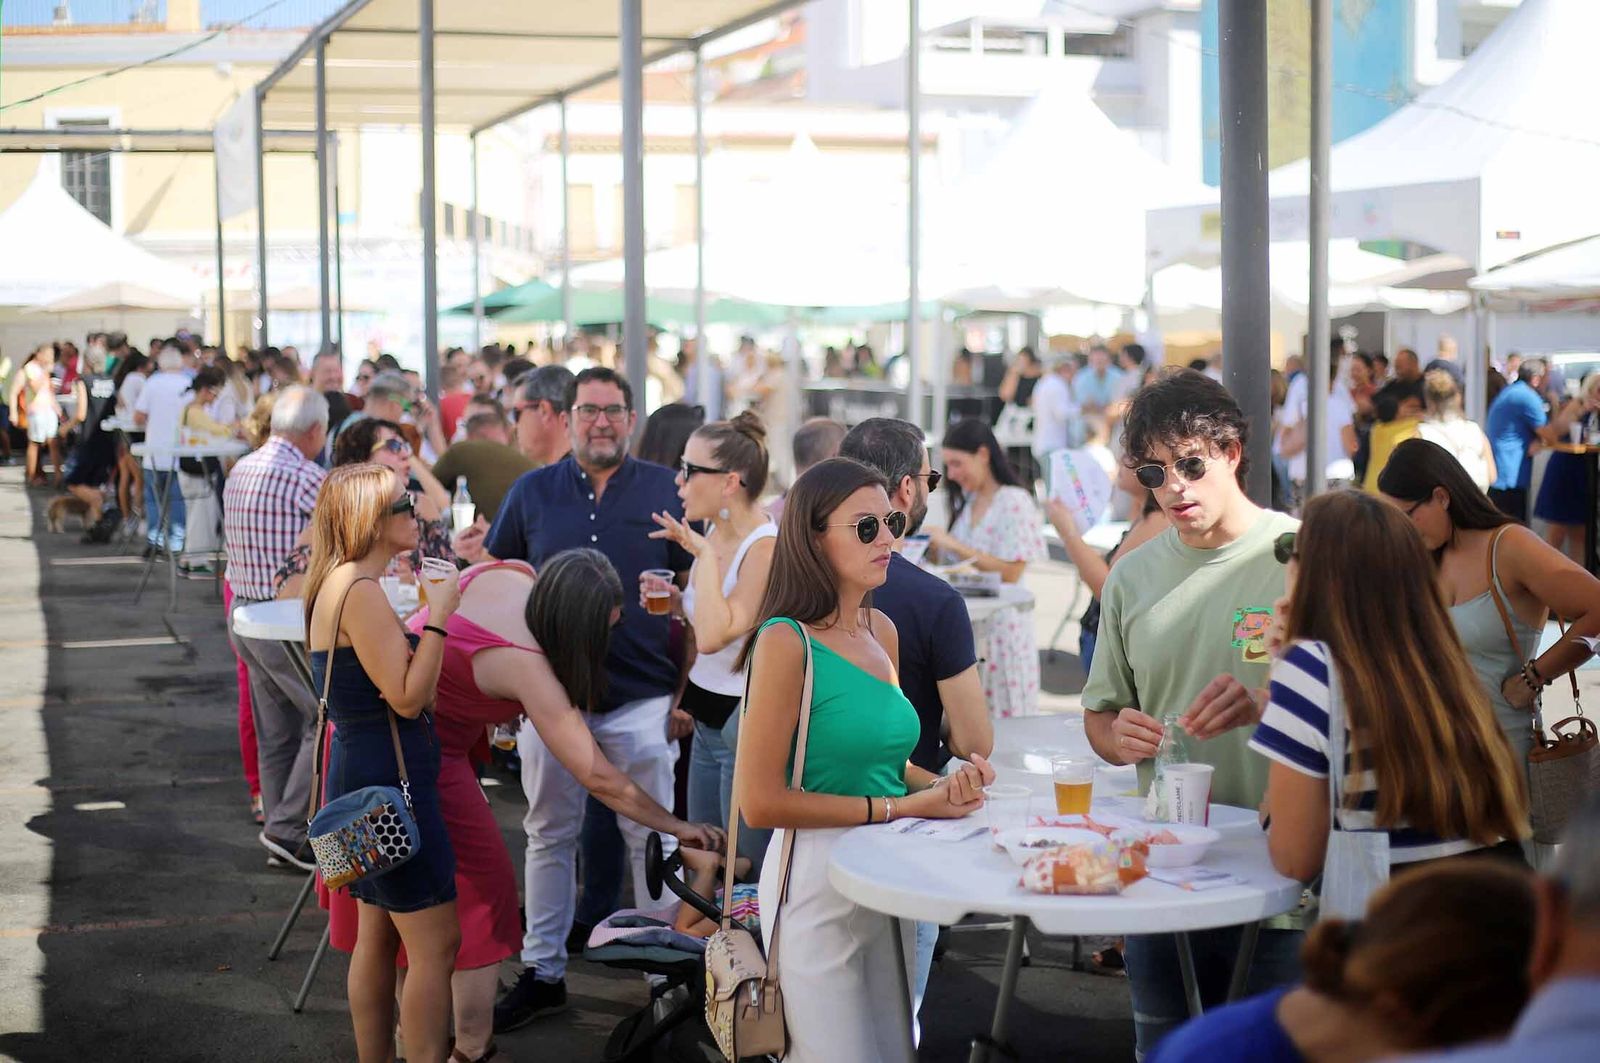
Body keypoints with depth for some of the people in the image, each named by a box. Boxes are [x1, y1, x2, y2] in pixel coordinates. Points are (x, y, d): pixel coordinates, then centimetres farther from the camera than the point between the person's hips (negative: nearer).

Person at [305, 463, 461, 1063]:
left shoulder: (340, 586, 12)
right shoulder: (360, 591, -19)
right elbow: (407, 697, -22)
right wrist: (438, 615, -17)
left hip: (362, 775, 11)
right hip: (388, 780, -11)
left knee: (378, 935, 17)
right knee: (435, 942, -6)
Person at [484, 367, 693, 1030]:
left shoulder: (666, 493, 2)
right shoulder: (532, 492, 6)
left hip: (641, 696, -2)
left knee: (653, 838, 4)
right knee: (549, 836, 10)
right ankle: (543, 970, 20)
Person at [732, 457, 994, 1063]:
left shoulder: (882, 631, 8)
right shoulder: (786, 642, -14)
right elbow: (760, 802, -17)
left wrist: (943, 785, 1)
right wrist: (901, 807, -16)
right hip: (816, 880, -7)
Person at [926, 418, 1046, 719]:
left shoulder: (1015, 502, -10)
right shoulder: (967, 501, 13)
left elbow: (1010, 573, -16)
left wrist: (954, 546, -17)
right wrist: (934, 547, -2)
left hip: (1000, 623, -7)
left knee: (999, 718, -2)